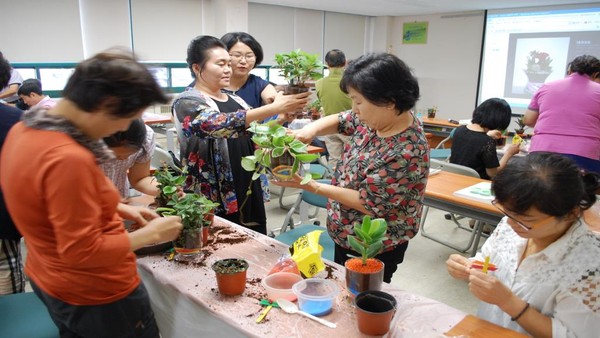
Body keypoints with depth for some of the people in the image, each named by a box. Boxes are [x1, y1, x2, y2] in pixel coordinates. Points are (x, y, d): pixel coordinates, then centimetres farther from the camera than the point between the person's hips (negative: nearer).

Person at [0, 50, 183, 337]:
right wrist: (151, 234, -17)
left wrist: (117, 208, 4)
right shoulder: (68, 158, -33)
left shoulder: (24, 130, -3)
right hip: (95, 295, -9)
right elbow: (82, 252, -28)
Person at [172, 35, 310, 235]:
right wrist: (275, 108, -31)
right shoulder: (187, 102, -10)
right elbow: (221, 124, -28)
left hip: (249, 193, 7)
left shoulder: (234, 99, 12)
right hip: (213, 200, -6)